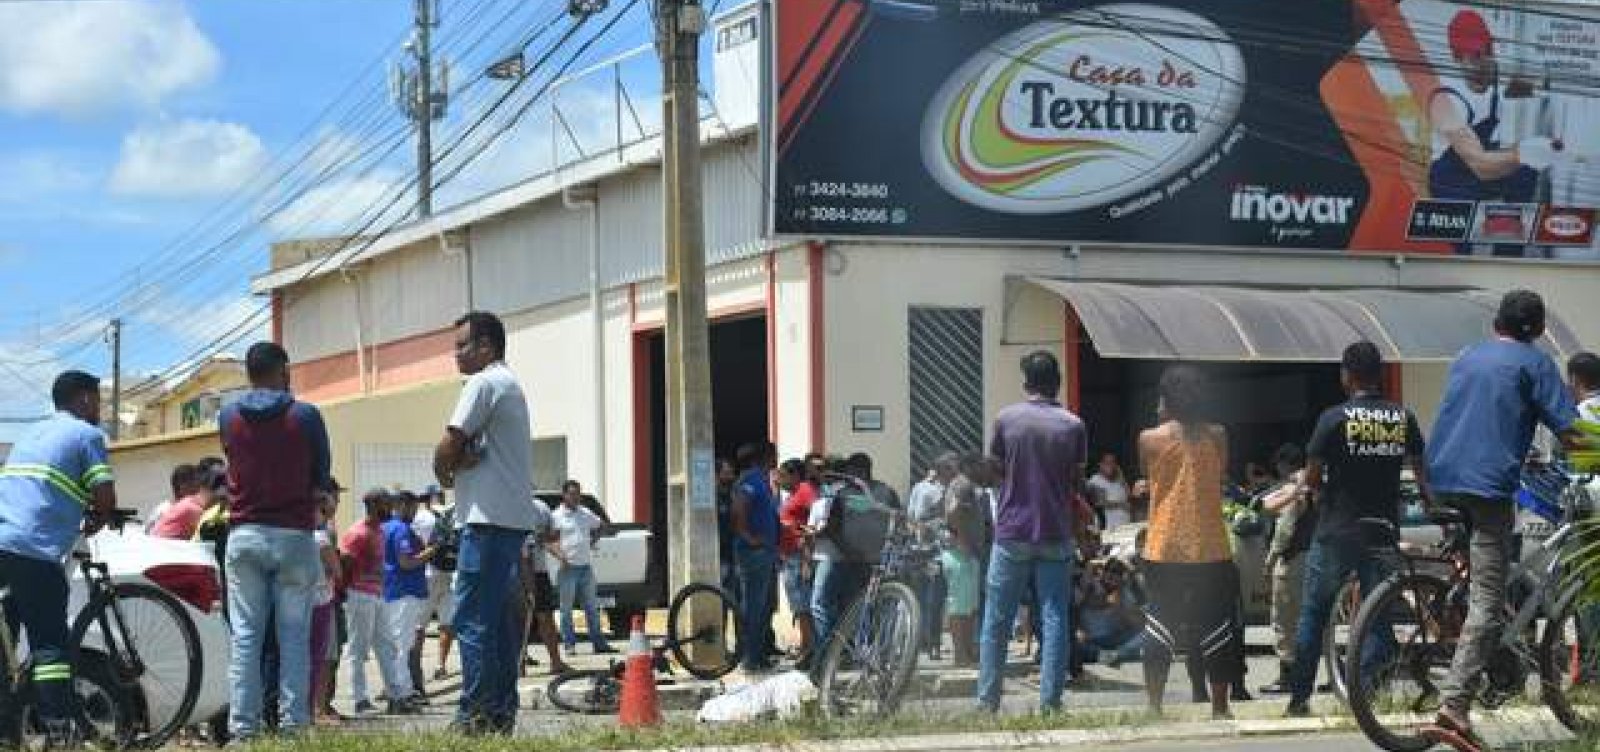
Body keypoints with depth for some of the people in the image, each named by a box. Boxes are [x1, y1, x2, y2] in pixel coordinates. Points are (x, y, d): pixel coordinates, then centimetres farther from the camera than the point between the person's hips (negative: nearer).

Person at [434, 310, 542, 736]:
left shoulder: (485, 383, -9)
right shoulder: (510, 384, 23)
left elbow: (450, 445, -12)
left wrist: (443, 471, 8)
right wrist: (459, 462, -4)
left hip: (487, 518, -10)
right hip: (513, 517, 10)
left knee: (472, 620, -10)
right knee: (498, 619, 11)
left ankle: (475, 715, -12)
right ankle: (503, 713, 12)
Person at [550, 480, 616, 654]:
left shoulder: (586, 514, 12)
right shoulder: (556, 516, -3)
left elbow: (601, 526, 28)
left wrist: (592, 542, 14)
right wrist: (560, 555, -22)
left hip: (586, 566, 5)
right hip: (568, 568, -5)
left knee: (592, 607, 7)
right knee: (566, 608, -1)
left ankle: (598, 643, 10)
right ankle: (569, 643, 4)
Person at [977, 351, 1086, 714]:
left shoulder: (1006, 419, -3)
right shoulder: (1073, 425, -1)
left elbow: (995, 471, 5)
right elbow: (1077, 482, 5)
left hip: (1012, 531, -1)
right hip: (1057, 534, 1)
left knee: (997, 621, 6)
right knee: (1055, 619, 4)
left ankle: (987, 700, 7)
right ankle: (1050, 701, 0)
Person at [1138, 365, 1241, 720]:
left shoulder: (1150, 439, -6)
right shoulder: (1217, 436, -3)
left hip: (1163, 550, 0)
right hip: (1210, 548, 0)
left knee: (1159, 629, 8)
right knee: (1217, 627, 9)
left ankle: (1154, 707, 7)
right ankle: (1220, 707, 12)